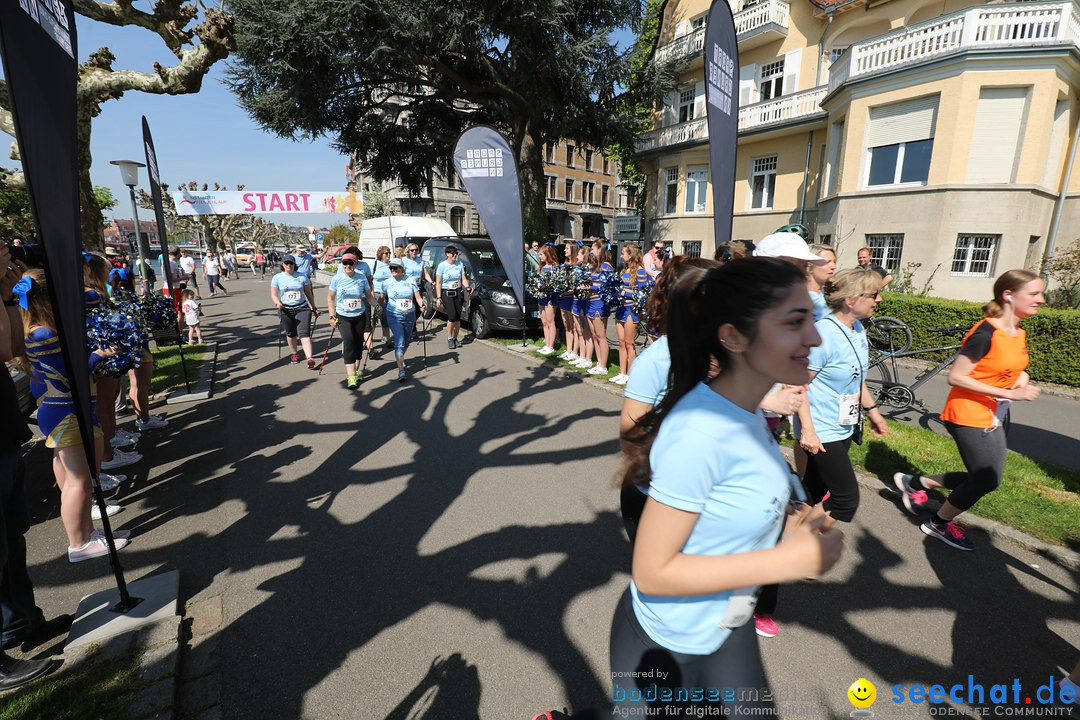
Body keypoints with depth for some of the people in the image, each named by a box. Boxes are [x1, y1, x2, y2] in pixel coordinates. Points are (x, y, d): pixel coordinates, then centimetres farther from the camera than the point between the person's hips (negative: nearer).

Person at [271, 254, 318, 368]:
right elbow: (274, 295, 4)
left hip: (302, 308, -1)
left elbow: (308, 293, 11)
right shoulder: (277, 278, 3)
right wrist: (278, 303, -18)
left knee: (304, 333, -14)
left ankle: (310, 358, -26)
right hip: (286, 310, 1)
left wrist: (314, 307, 14)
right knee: (290, 334, 13)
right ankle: (293, 354, 35)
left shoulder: (302, 276, 4)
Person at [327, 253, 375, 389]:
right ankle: (351, 377, -17)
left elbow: (369, 295, 7)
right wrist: (332, 316, -3)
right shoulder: (336, 279, -5)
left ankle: (356, 371, 29)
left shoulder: (362, 278, -3)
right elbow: (330, 297, 3)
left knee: (358, 343, 8)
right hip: (343, 317, -2)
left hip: (360, 316, 2)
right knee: (349, 341, -16)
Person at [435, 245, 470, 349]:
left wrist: (467, 287, -13)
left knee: (458, 317, 1)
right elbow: (438, 283, -5)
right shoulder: (442, 265, -4)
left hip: (458, 292, 4)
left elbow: (464, 279, 8)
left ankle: (455, 338, 16)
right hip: (446, 293, -4)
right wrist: (439, 298, -11)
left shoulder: (460, 264, 7)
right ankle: (449, 338, 1)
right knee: (452, 315, -16)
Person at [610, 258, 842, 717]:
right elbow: (651, 571, -28)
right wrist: (782, 562, -26)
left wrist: (786, 528, -6)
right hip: (665, 646, -7)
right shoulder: (699, 434, -33)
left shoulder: (746, 414, -5)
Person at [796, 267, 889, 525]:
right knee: (847, 499, -4)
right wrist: (807, 429, -26)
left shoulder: (857, 328, 6)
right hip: (822, 432, -9)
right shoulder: (824, 332, -22)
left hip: (843, 428, 9)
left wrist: (872, 410, 22)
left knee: (815, 491, 17)